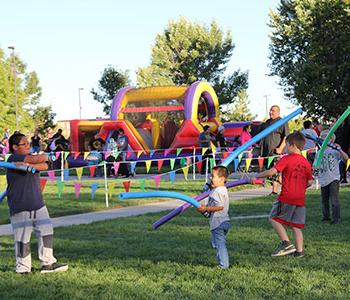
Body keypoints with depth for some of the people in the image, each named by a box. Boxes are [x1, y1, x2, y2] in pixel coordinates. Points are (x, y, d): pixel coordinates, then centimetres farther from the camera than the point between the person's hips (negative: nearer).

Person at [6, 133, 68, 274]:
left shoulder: (30, 157, 15)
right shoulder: (13, 159, -9)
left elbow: (44, 165, -7)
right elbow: (41, 158, -18)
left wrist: (29, 165, -22)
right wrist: (44, 156, 4)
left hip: (38, 204, 7)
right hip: (20, 207, -7)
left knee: (46, 232, 5)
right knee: (23, 239, -2)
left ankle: (48, 263, 13)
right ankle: (23, 267, 10)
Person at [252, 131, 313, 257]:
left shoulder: (286, 159, -8)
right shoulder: (306, 163, 10)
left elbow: (271, 172, -16)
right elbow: (310, 182, 13)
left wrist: (257, 175, -3)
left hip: (287, 196, -6)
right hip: (300, 198, 6)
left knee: (274, 218, 7)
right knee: (296, 225, 10)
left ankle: (286, 243, -3)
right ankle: (299, 251, 9)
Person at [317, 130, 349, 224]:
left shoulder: (335, 151, -3)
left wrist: (339, 149, -23)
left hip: (334, 179, -4)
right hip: (323, 180, 4)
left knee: (334, 200, -7)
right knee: (325, 200, 14)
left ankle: (336, 218, -1)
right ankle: (326, 217, 26)